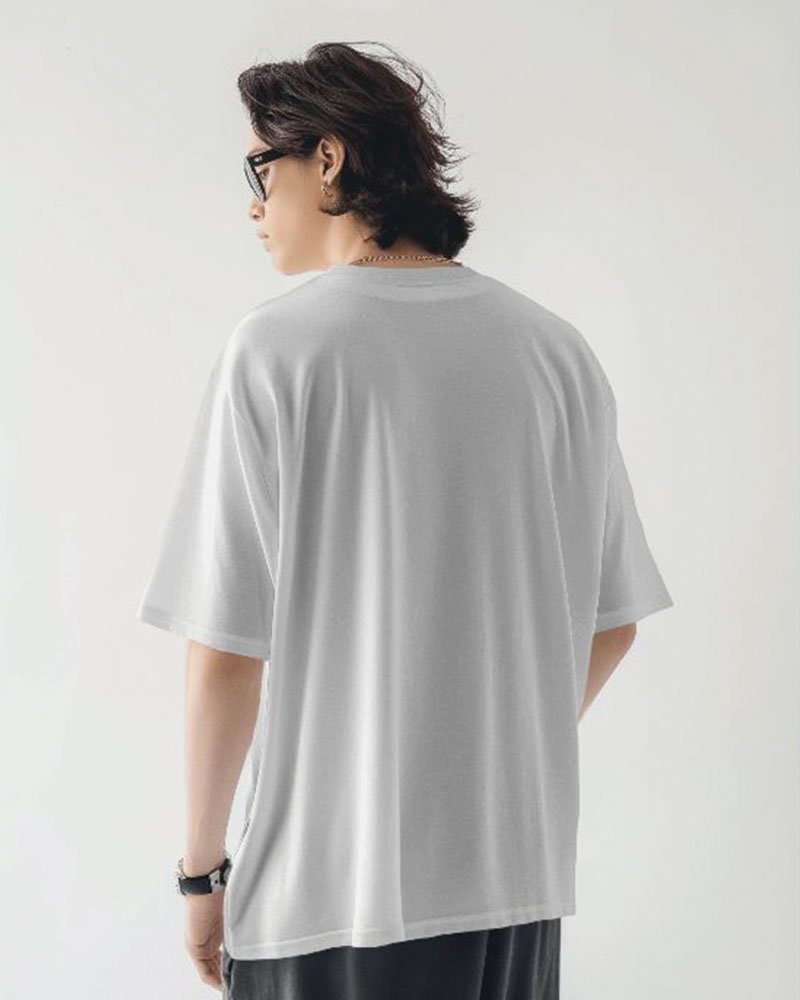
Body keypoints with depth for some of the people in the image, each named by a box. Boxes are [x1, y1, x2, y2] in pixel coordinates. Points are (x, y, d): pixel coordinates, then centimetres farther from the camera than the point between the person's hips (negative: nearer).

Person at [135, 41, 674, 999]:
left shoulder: (275, 349, -10)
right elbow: (610, 626, 9)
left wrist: (201, 869, 1)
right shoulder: (558, 348, 4)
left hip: (330, 889, -4)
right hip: (522, 877, 5)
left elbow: (224, 653, -12)